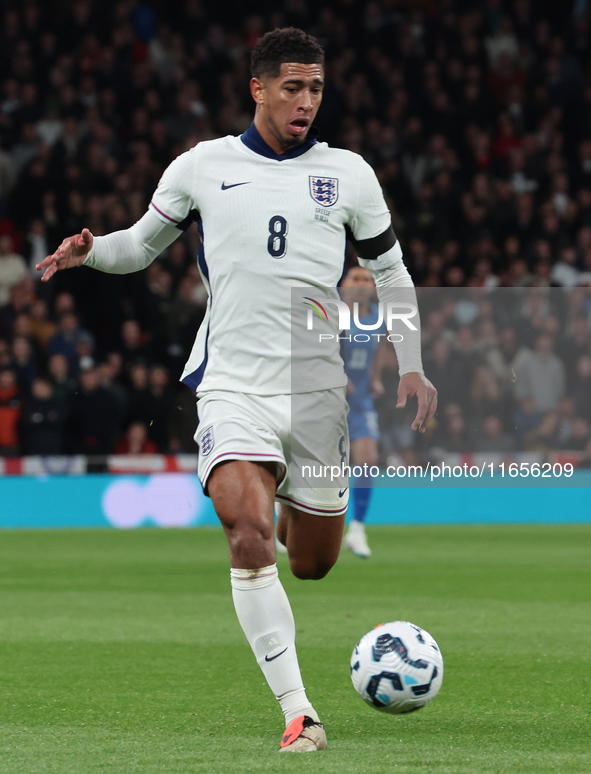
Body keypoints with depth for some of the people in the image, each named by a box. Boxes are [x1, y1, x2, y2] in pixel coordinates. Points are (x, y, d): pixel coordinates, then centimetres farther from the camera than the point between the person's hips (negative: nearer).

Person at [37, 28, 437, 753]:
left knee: (311, 563, 9)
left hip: (317, 389, 2)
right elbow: (142, 244, 16)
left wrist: (410, 366, 7)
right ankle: (298, 713, -23)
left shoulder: (348, 174, 6)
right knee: (249, 538, -24)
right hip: (232, 386, -2)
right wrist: (90, 250, -5)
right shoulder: (202, 166, 4)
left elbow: (390, 272, 16)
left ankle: (283, 504, 46)